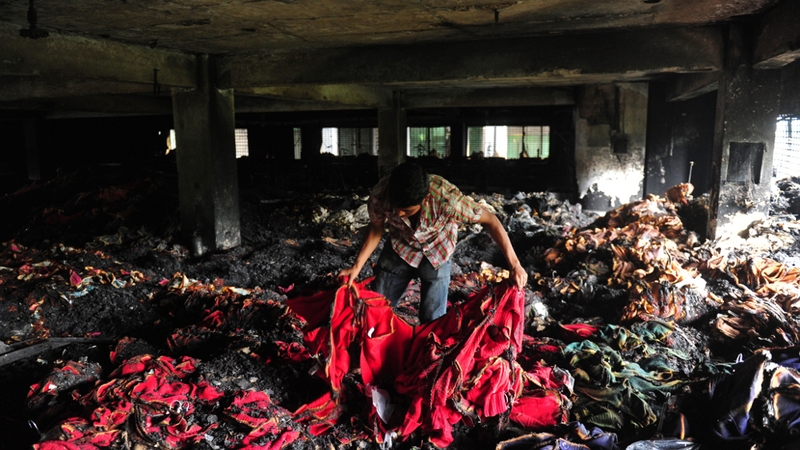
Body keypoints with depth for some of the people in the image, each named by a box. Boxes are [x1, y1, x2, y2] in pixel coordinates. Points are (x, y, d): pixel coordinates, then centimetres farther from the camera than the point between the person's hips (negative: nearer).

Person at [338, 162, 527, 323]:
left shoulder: (447, 199, -39)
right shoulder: (380, 195, -30)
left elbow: (490, 220, -25)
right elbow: (376, 229, -8)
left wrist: (514, 264, -25)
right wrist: (356, 267, -13)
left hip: (436, 254, -2)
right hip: (399, 249, 2)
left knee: (432, 320, -2)